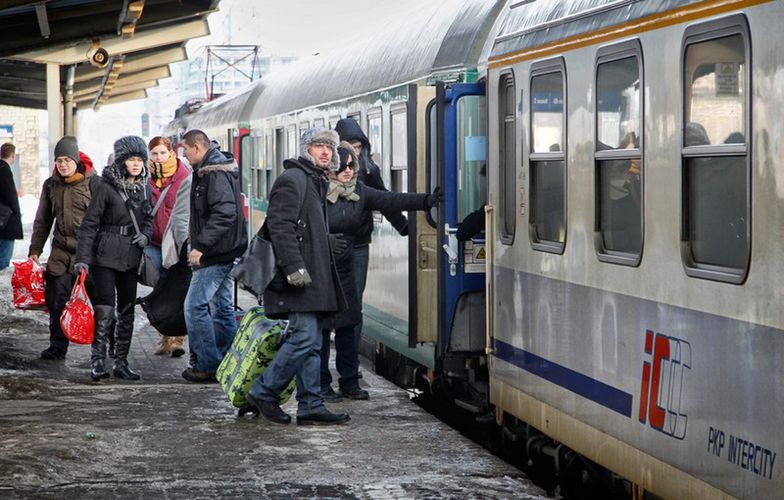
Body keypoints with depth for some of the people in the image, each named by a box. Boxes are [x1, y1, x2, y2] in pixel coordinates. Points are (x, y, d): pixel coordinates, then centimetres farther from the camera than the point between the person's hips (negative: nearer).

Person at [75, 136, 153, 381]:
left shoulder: (144, 188, 7)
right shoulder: (106, 187, -10)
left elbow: (148, 218, 20)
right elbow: (89, 224, -10)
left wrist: (145, 235, -2)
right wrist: (82, 258, -16)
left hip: (131, 258, 6)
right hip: (105, 257, -6)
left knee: (127, 311, 9)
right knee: (105, 310, -14)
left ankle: (121, 363, 16)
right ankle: (97, 361, -8)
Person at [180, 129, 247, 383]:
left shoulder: (215, 174, -17)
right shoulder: (213, 169, 15)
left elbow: (224, 214, -27)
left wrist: (201, 245, -26)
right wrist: (200, 243, 15)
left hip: (215, 255, -11)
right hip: (223, 252, 11)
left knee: (195, 307, -9)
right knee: (222, 307, 14)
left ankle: (208, 366, -6)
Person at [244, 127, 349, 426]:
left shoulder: (316, 181, 22)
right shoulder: (293, 179, -9)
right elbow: (279, 226, -19)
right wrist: (294, 267, -25)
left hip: (311, 276, 10)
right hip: (298, 278, -10)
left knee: (311, 341, 8)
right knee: (305, 337, -13)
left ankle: (310, 406, 10)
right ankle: (262, 393, -3)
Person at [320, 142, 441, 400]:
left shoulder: (359, 192, 5)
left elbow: (390, 200, -4)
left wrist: (426, 200, -14)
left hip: (344, 268, 6)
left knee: (347, 325, 8)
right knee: (321, 326, -3)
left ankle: (349, 382, 15)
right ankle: (321, 384, 6)